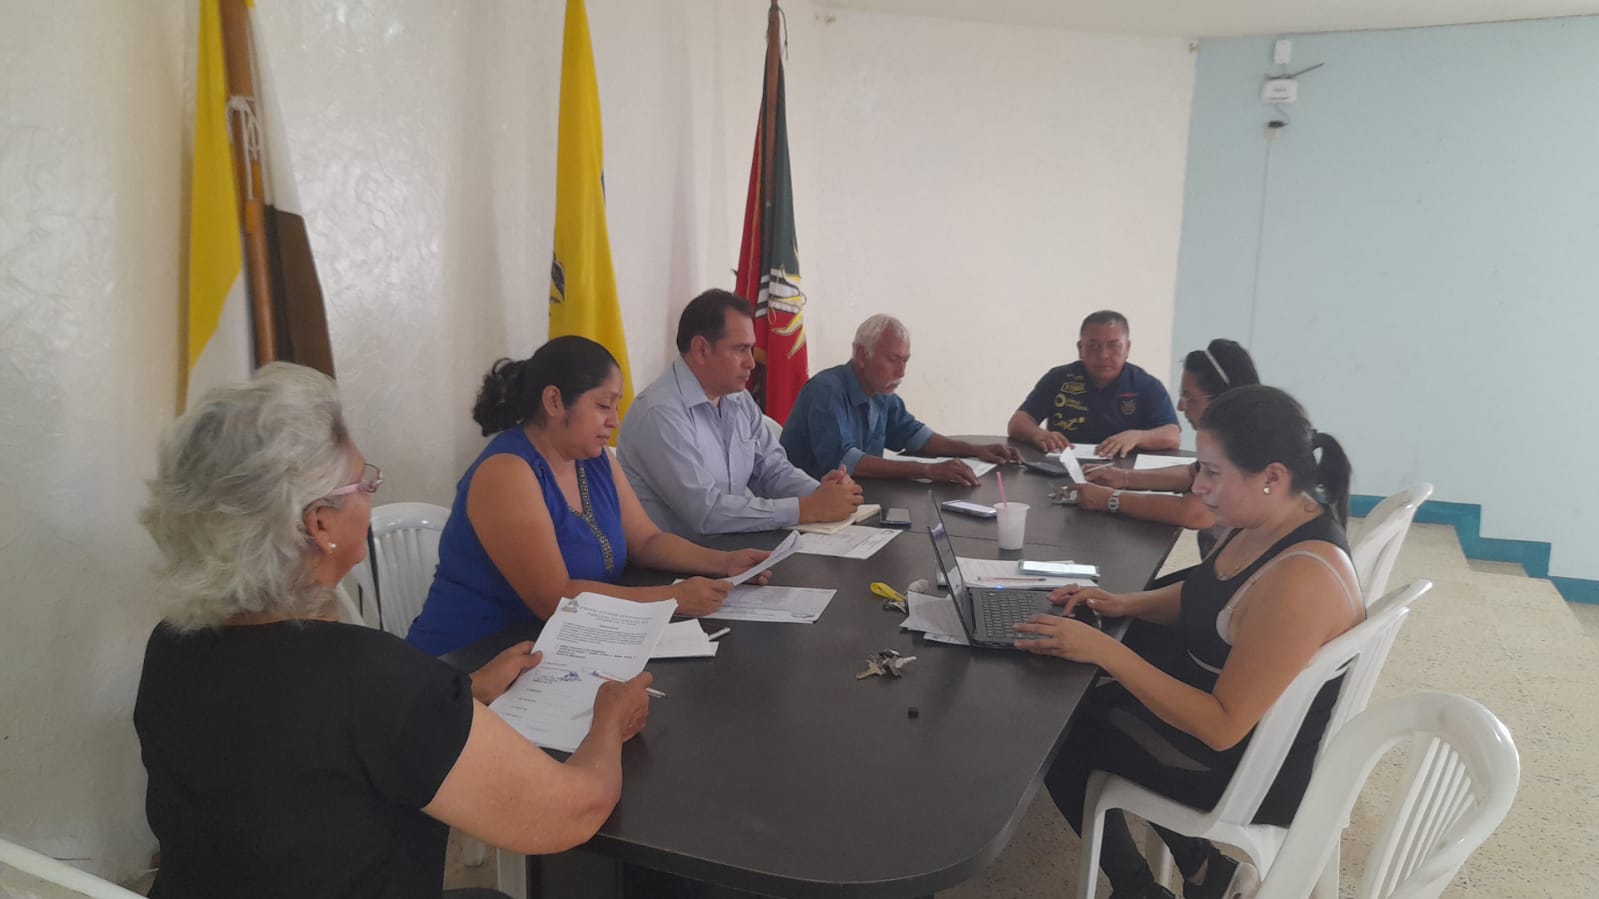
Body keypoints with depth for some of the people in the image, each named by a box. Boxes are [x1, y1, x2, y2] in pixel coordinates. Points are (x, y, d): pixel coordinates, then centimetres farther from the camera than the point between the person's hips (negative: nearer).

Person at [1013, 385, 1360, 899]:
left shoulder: (1300, 582, -34)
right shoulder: (1271, 520, -6)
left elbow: (1222, 728, -31)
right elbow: (1209, 600, 13)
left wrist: (1106, 652, -30)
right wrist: (1126, 604, -3)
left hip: (1252, 771, -9)